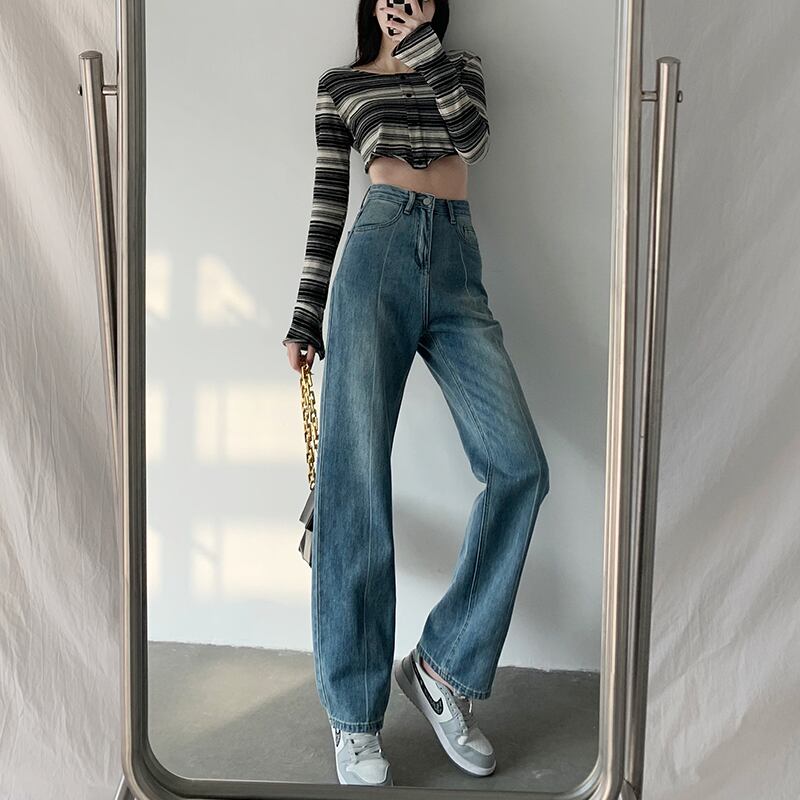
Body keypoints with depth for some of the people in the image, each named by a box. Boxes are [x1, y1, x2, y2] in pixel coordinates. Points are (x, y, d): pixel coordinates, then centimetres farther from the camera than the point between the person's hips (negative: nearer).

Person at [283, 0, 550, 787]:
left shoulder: (460, 67, 24)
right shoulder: (340, 85, 19)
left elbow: (472, 138, 2)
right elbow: (327, 205, 14)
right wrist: (305, 317, 8)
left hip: (457, 270, 2)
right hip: (377, 255, -2)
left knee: (519, 465, -15)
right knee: (356, 478, -11)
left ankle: (443, 663, 0)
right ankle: (354, 711, -1)